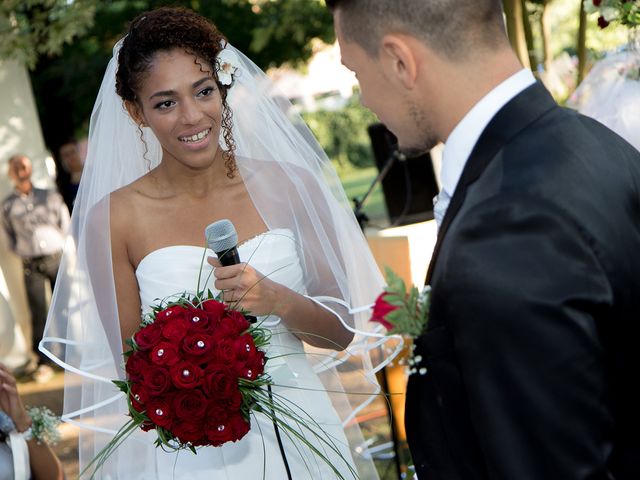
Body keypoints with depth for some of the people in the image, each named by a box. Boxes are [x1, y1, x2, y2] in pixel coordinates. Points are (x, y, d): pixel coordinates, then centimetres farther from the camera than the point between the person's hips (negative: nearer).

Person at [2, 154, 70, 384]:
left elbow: (65, 224, 10)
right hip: (31, 266, -1)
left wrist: (61, 250, 3)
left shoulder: (50, 196, 7)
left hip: (57, 259, 1)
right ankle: (43, 363, 0)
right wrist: (23, 254, 1)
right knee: (38, 313, -5)